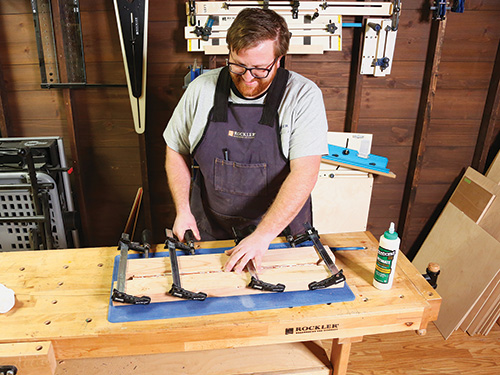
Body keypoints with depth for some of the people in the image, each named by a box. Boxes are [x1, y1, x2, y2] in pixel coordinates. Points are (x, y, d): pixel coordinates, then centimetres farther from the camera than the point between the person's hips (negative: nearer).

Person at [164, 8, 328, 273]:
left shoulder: (304, 96, -14)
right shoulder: (201, 89, -6)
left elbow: (304, 174, -21)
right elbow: (176, 152, 5)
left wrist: (263, 235, -28)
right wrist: (183, 211, -4)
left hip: (281, 227, -1)